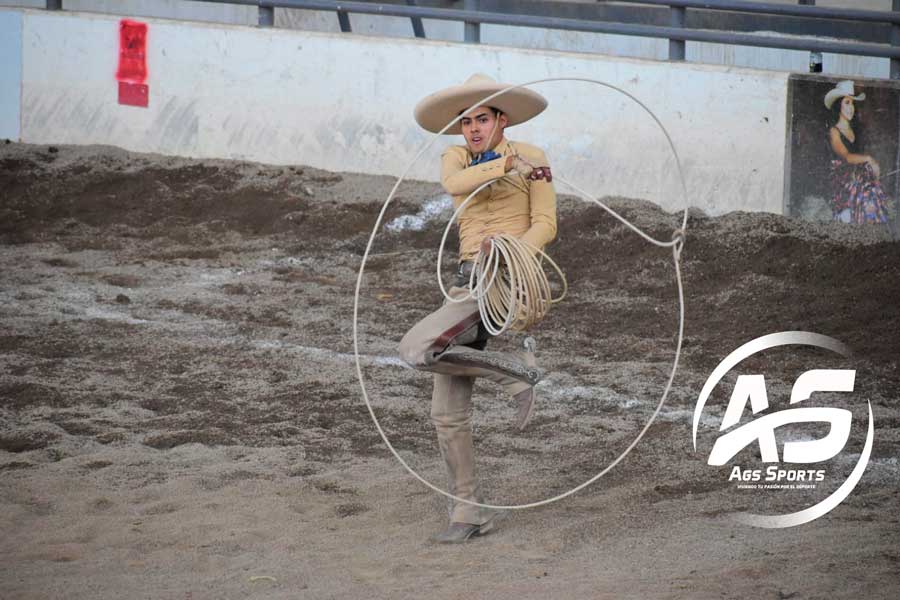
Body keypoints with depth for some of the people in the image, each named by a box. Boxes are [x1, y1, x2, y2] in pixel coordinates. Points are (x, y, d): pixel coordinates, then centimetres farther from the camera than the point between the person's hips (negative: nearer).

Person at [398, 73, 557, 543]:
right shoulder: (455, 158, 12)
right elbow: (455, 184, -13)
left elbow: (545, 225, -5)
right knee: (447, 411, 2)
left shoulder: (530, 158, 0)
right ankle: (468, 511, 11)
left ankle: (516, 368, -11)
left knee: (416, 349, -25)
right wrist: (507, 165, -29)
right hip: (468, 282, 6)